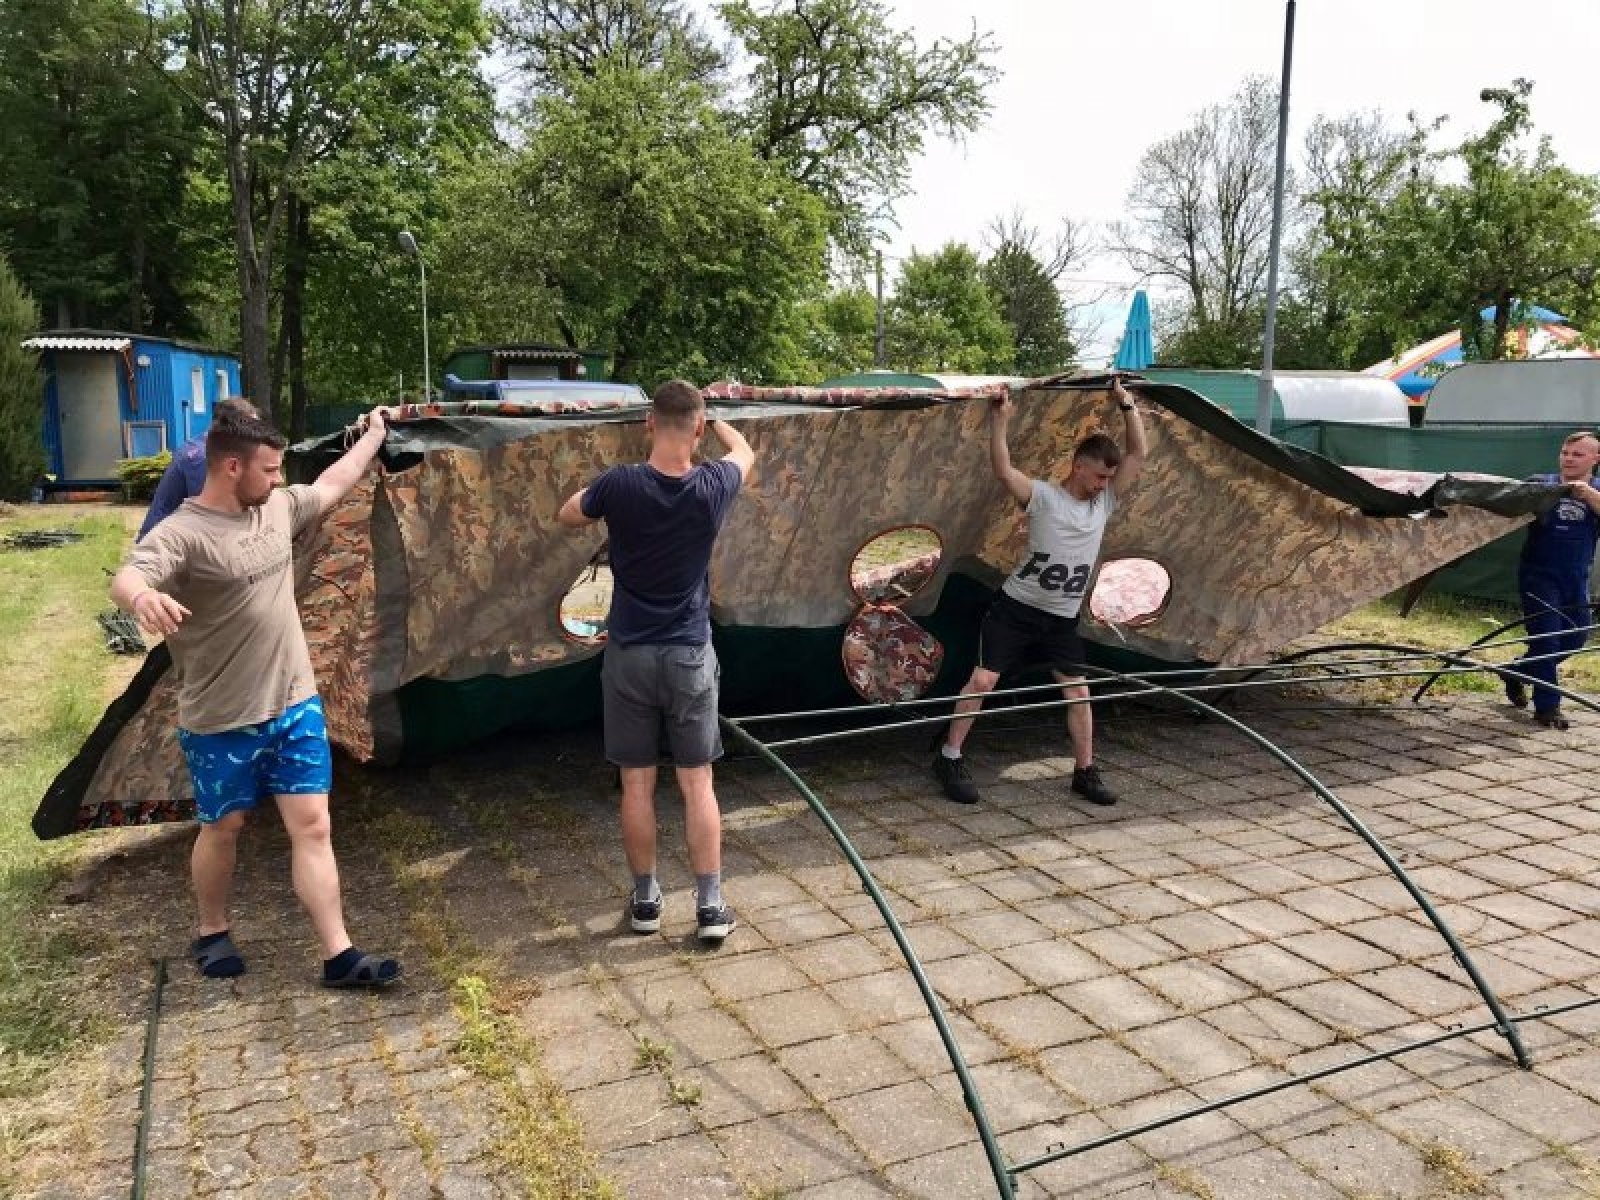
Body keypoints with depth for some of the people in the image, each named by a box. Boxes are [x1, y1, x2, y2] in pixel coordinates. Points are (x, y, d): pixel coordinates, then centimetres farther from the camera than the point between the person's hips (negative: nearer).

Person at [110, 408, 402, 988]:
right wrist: (144, 597, -61)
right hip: (222, 721, -5)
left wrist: (374, 434, 31)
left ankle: (339, 956, 5)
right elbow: (126, 577, -37)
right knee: (223, 828, 14)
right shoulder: (182, 534, -19)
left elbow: (333, 483, 21)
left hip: (294, 706, 5)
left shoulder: (279, 508, 4)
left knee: (312, 826, 2)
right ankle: (211, 934, 39)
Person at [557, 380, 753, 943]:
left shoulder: (619, 484, -14)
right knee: (697, 784, 8)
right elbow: (744, 451, 15)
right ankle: (710, 905, 11)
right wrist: (714, 418, 32)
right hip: (690, 656, 1)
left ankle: (645, 900, 21)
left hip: (630, 656, 0)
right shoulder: (712, 487, -10)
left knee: (637, 785, 10)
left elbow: (566, 516, 8)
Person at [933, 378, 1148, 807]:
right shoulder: (1043, 496, -8)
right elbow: (1002, 470, -23)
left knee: (1079, 692, 5)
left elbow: (1139, 454, 3)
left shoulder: (1105, 501, 6)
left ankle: (1085, 772, 19)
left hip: (1062, 619, 5)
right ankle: (949, 759, 5)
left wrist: (1127, 404, -3)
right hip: (1015, 608, -5)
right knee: (982, 680, -6)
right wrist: (1000, 419, -31)